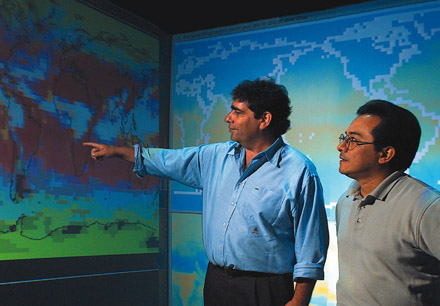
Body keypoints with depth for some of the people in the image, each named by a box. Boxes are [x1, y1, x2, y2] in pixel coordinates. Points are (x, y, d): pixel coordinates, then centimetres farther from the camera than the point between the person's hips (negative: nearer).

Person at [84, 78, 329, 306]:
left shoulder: (299, 172, -12)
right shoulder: (217, 156, 6)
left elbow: (310, 247, -12)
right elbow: (169, 160, 17)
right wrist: (115, 151, 18)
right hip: (215, 282, 6)